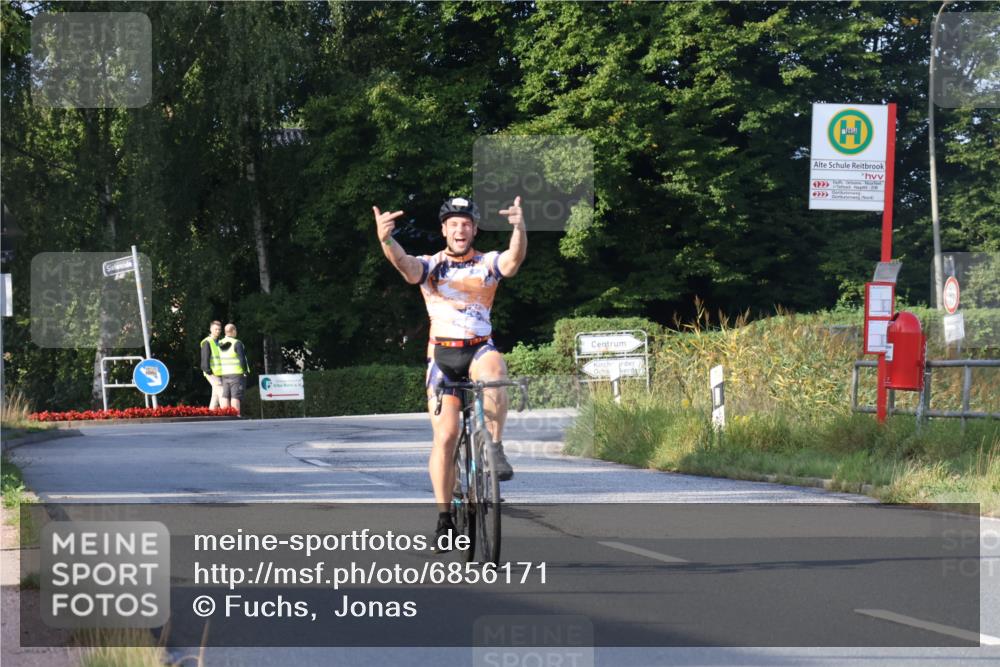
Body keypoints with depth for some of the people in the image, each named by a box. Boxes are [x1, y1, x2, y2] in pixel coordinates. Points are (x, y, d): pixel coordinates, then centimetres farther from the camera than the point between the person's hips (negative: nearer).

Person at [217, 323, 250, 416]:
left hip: (224, 374, 5)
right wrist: (246, 371, -2)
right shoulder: (237, 344, -10)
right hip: (236, 373, -5)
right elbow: (242, 359, -15)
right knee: (235, 397, -6)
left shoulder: (220, 344, 7)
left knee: (225, 397, 5)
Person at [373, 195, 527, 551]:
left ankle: (495, 449, -21)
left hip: (480, 350, 0)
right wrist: (385, 240, -44)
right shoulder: (430, 265, 1)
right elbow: (404, 264, -22)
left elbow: (514, 259, -21)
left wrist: (519, 229, -43)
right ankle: (444, 517, 0)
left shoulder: (489, 263, 1)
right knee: (445, 435, -9)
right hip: (443, 354, 0)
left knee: (493, 372, -37)